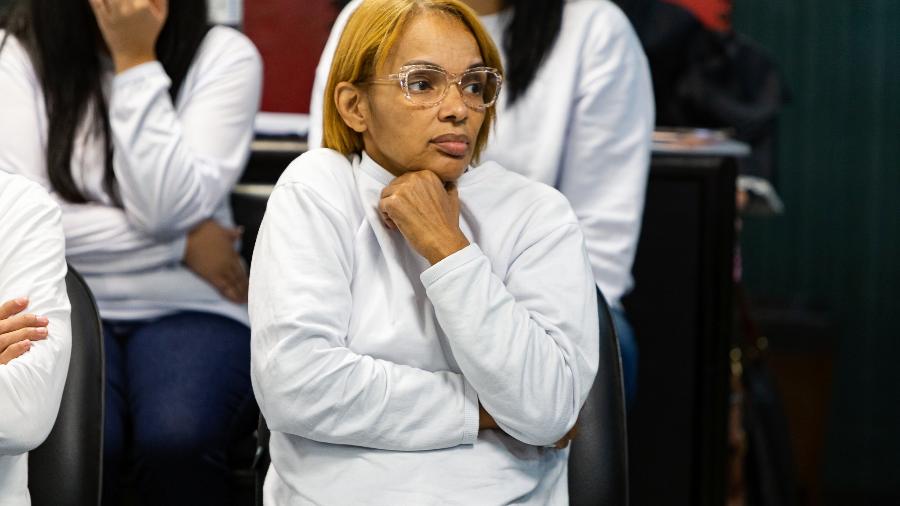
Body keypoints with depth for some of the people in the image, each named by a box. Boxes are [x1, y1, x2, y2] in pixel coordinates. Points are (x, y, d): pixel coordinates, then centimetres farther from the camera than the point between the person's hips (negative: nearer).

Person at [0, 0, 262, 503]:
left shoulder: (223, 55, -2)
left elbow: (166, 208, -15)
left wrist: (136, 60, -15)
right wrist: (179, 243, -10)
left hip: (186, 307, 0)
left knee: (177, 441, -32)